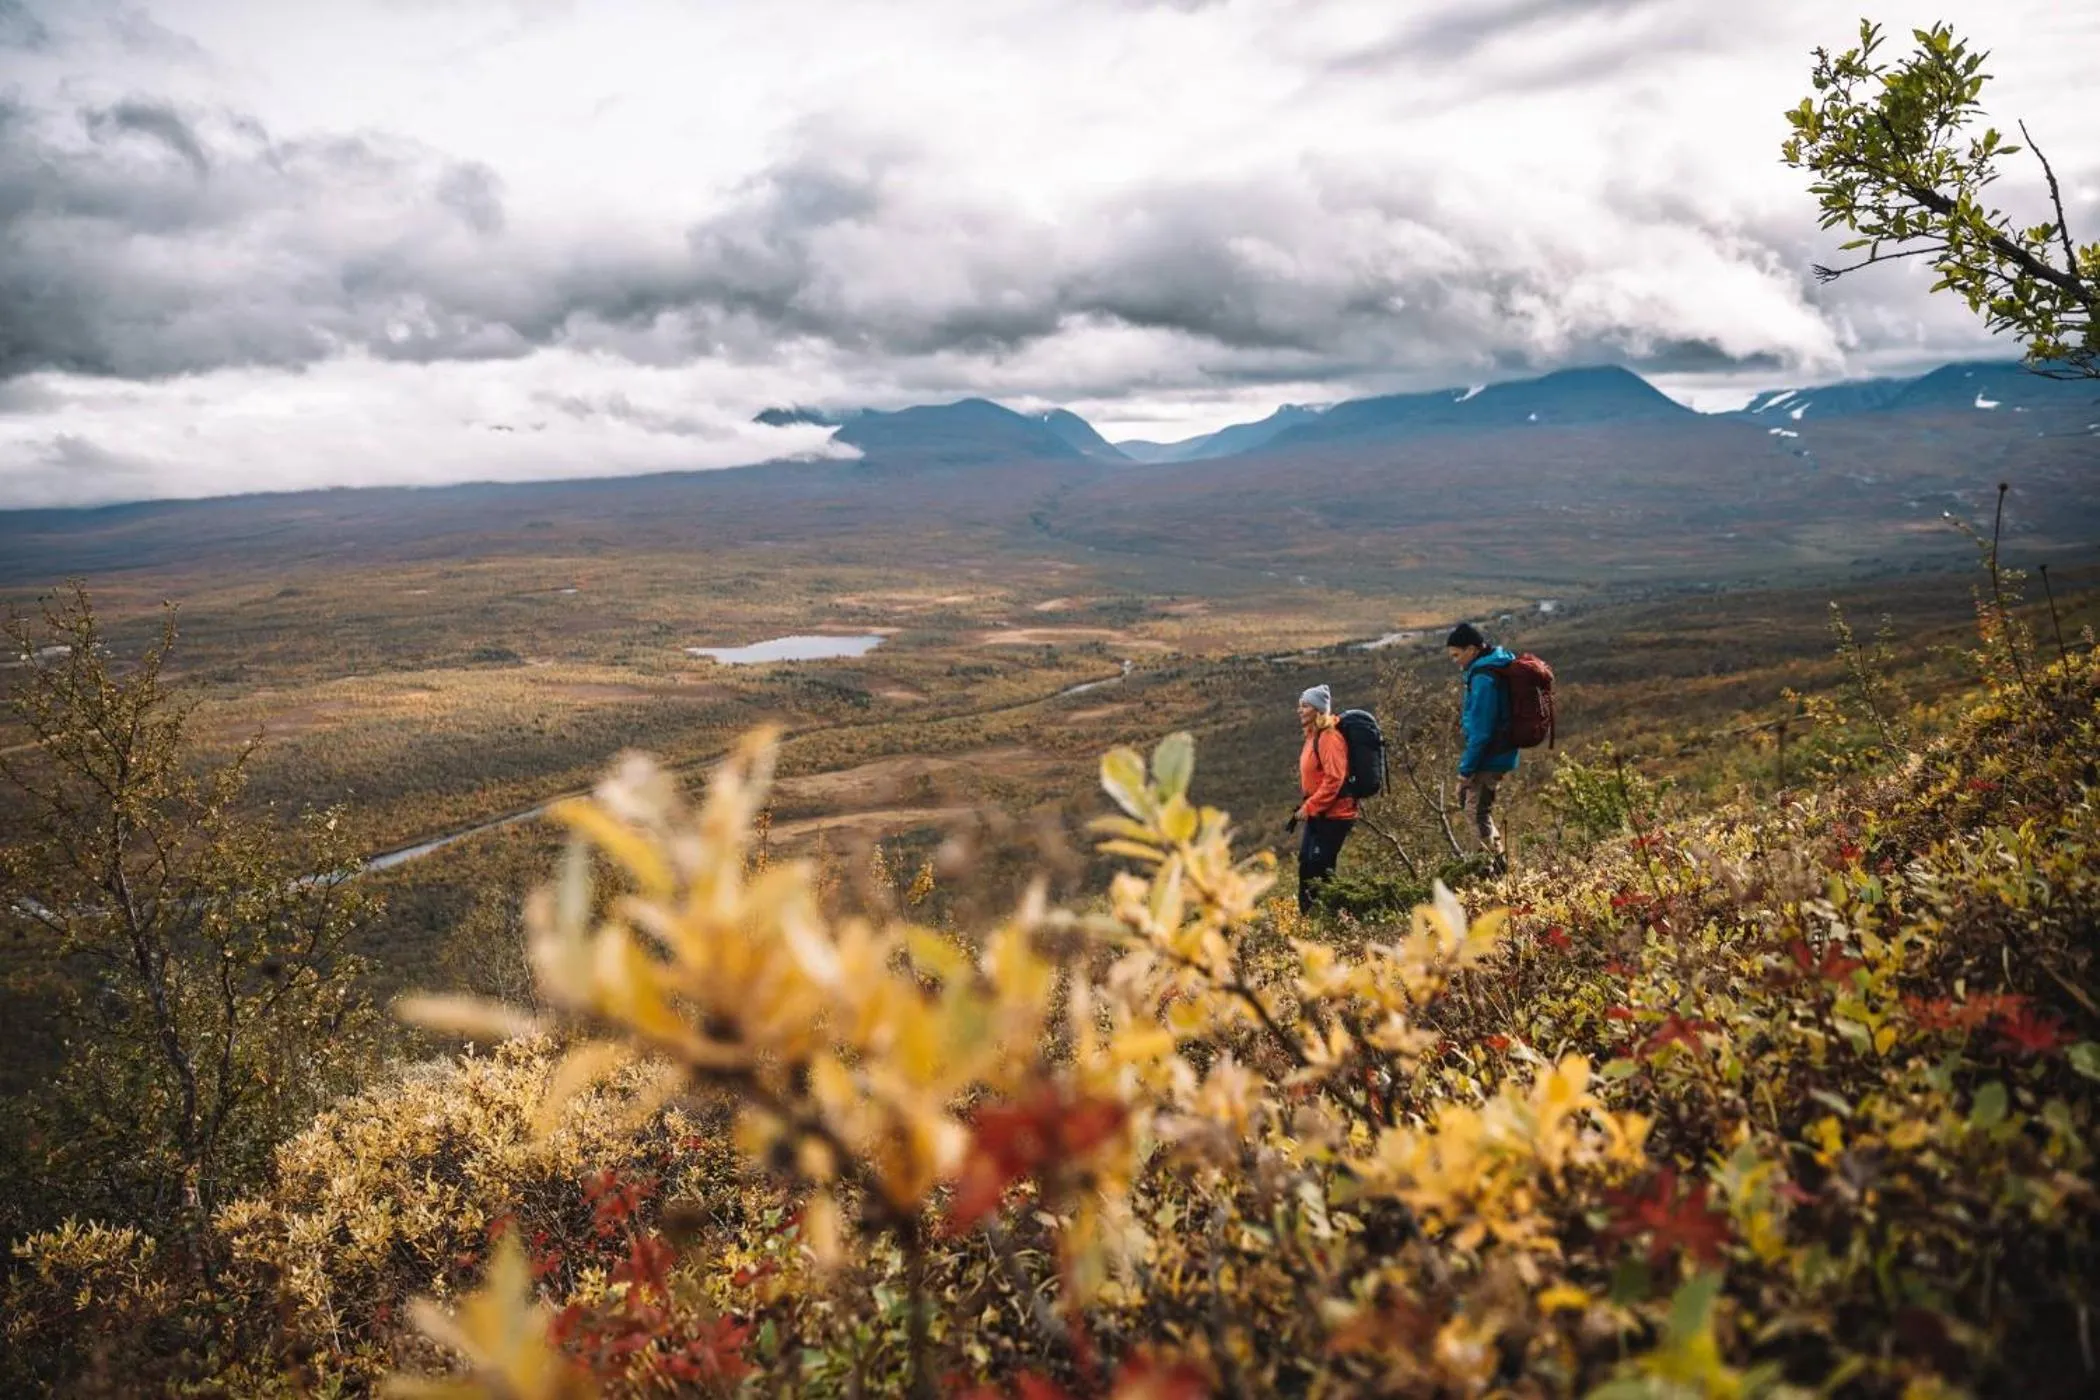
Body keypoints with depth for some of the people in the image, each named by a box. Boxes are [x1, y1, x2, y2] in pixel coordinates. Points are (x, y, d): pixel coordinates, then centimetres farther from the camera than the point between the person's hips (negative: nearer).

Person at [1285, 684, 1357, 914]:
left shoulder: (1329, 737, -17)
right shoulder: (1313, 737, 12)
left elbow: (1334, 779, -23)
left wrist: (1308, 808, -20)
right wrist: (1303, 809, 14)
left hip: (1333, 815, -10)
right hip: (1316, 814, 10)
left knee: (1319, 869, -7)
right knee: (1305, 865, 14)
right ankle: (1308, 915, 23)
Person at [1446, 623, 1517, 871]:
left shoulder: (1483, 678, -23)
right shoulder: (1495, 664, 8)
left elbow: (1481, 729, -23)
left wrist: (1466, 767, -17)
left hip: (1490, 757, -10)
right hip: (1500, 752, 10)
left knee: (1478, 811, 0)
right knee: (1465, 797, 20)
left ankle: (1498, 866, 8)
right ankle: (1495, 850, 25)